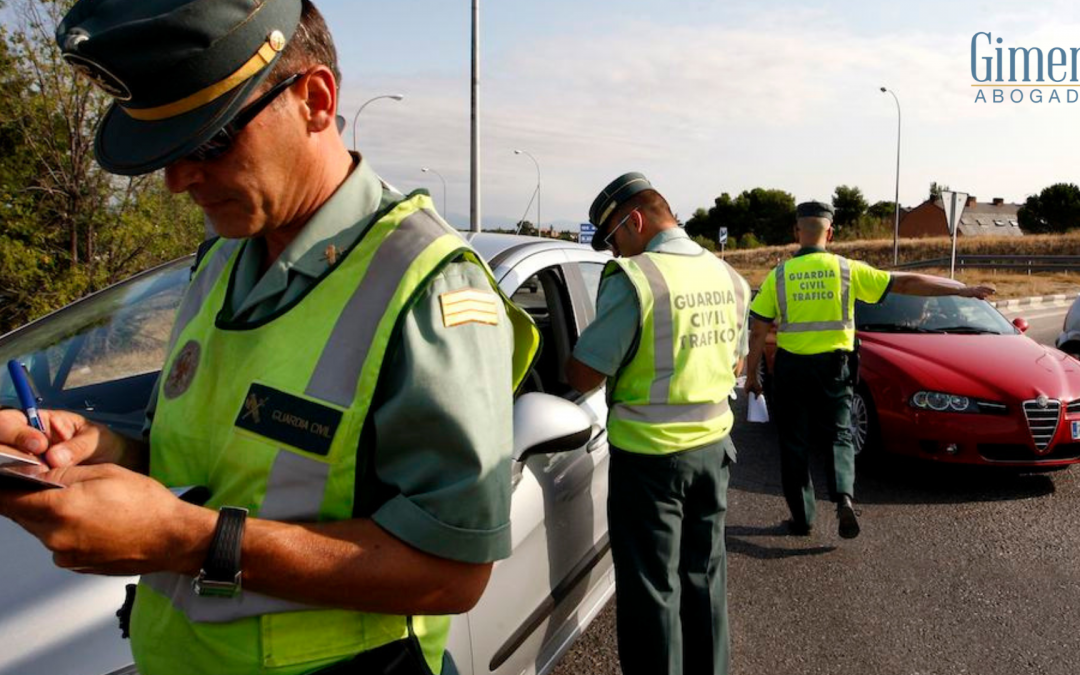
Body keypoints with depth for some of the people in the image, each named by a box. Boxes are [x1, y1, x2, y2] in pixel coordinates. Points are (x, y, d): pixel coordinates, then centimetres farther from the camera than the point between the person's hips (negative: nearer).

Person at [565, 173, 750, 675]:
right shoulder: (729, 278, 5)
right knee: (705, 577, 21)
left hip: (649, 455, -7)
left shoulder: (633, 280, -19)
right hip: (713, 446, 7)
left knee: (651, 587, 6)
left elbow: (582, 376, -18)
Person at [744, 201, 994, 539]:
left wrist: (751, 374, 6)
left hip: (791, 368, 0)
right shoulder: (847, 270, -3)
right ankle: (844, 497, -9)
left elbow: (758, 332, -4)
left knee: (794, 444, 10)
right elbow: (907, 283, -1)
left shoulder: (778, 275, -4)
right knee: (838, 438, 13)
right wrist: (963, 289, 7)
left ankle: (802, 518, 14)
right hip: (834, 367, 1)